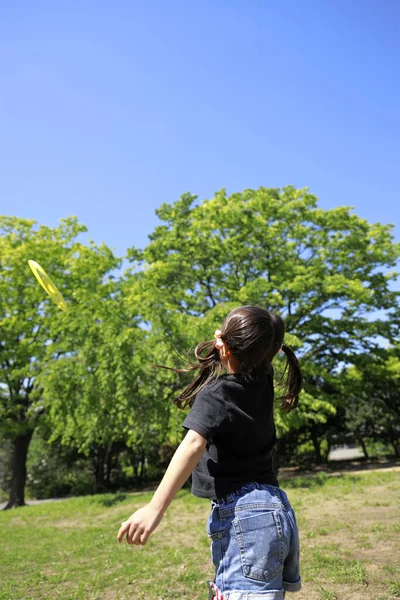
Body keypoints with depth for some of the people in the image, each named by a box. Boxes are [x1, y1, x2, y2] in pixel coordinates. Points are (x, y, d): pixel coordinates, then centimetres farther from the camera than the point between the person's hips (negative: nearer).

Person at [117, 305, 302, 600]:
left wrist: (155, 507, -33)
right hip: (275, 509, 9)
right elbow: (264, 344, 29)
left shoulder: (216, 394, -12)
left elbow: (194, 443, -28)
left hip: (245, 515, -9)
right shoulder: (262, 380, 6)